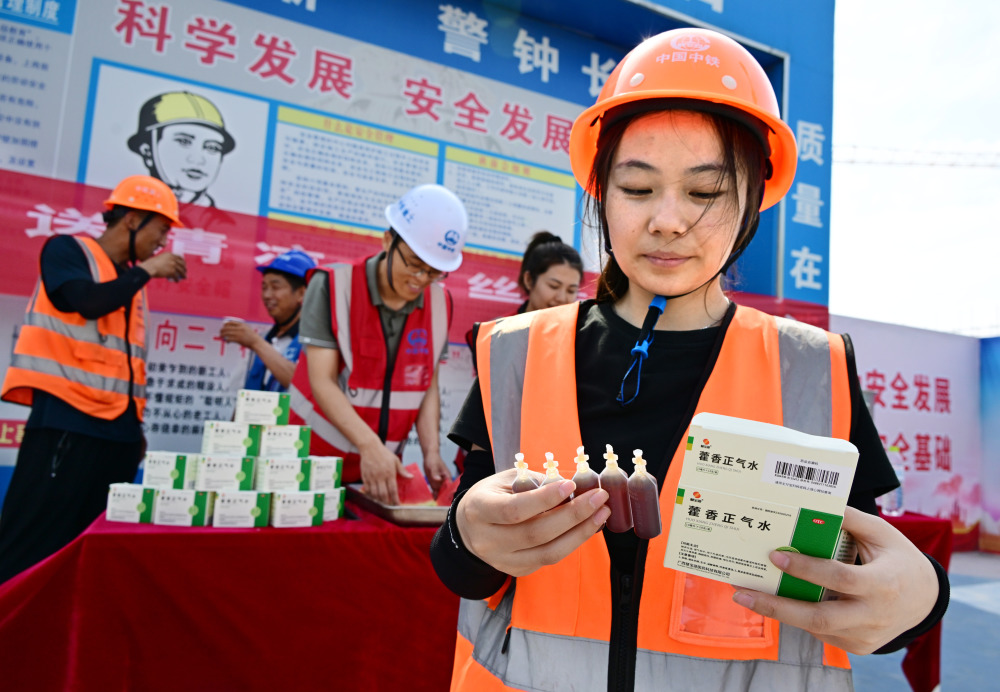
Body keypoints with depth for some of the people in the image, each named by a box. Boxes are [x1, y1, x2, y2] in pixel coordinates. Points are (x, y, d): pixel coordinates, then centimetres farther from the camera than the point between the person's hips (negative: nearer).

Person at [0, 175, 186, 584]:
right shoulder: (67, 250, 1)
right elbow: (88, 302, -20)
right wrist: (146, 271, -6)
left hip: (118, 428, 7)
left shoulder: (130, 279, 19)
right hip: (68, 421, -7)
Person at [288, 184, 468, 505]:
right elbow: (322, 381, -17)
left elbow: (428, 386, 5)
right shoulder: (333, 286, -12)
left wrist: (431, 451, -9)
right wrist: (370, 446, -28)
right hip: (315, 461, -3)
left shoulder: (439, 304, 0)